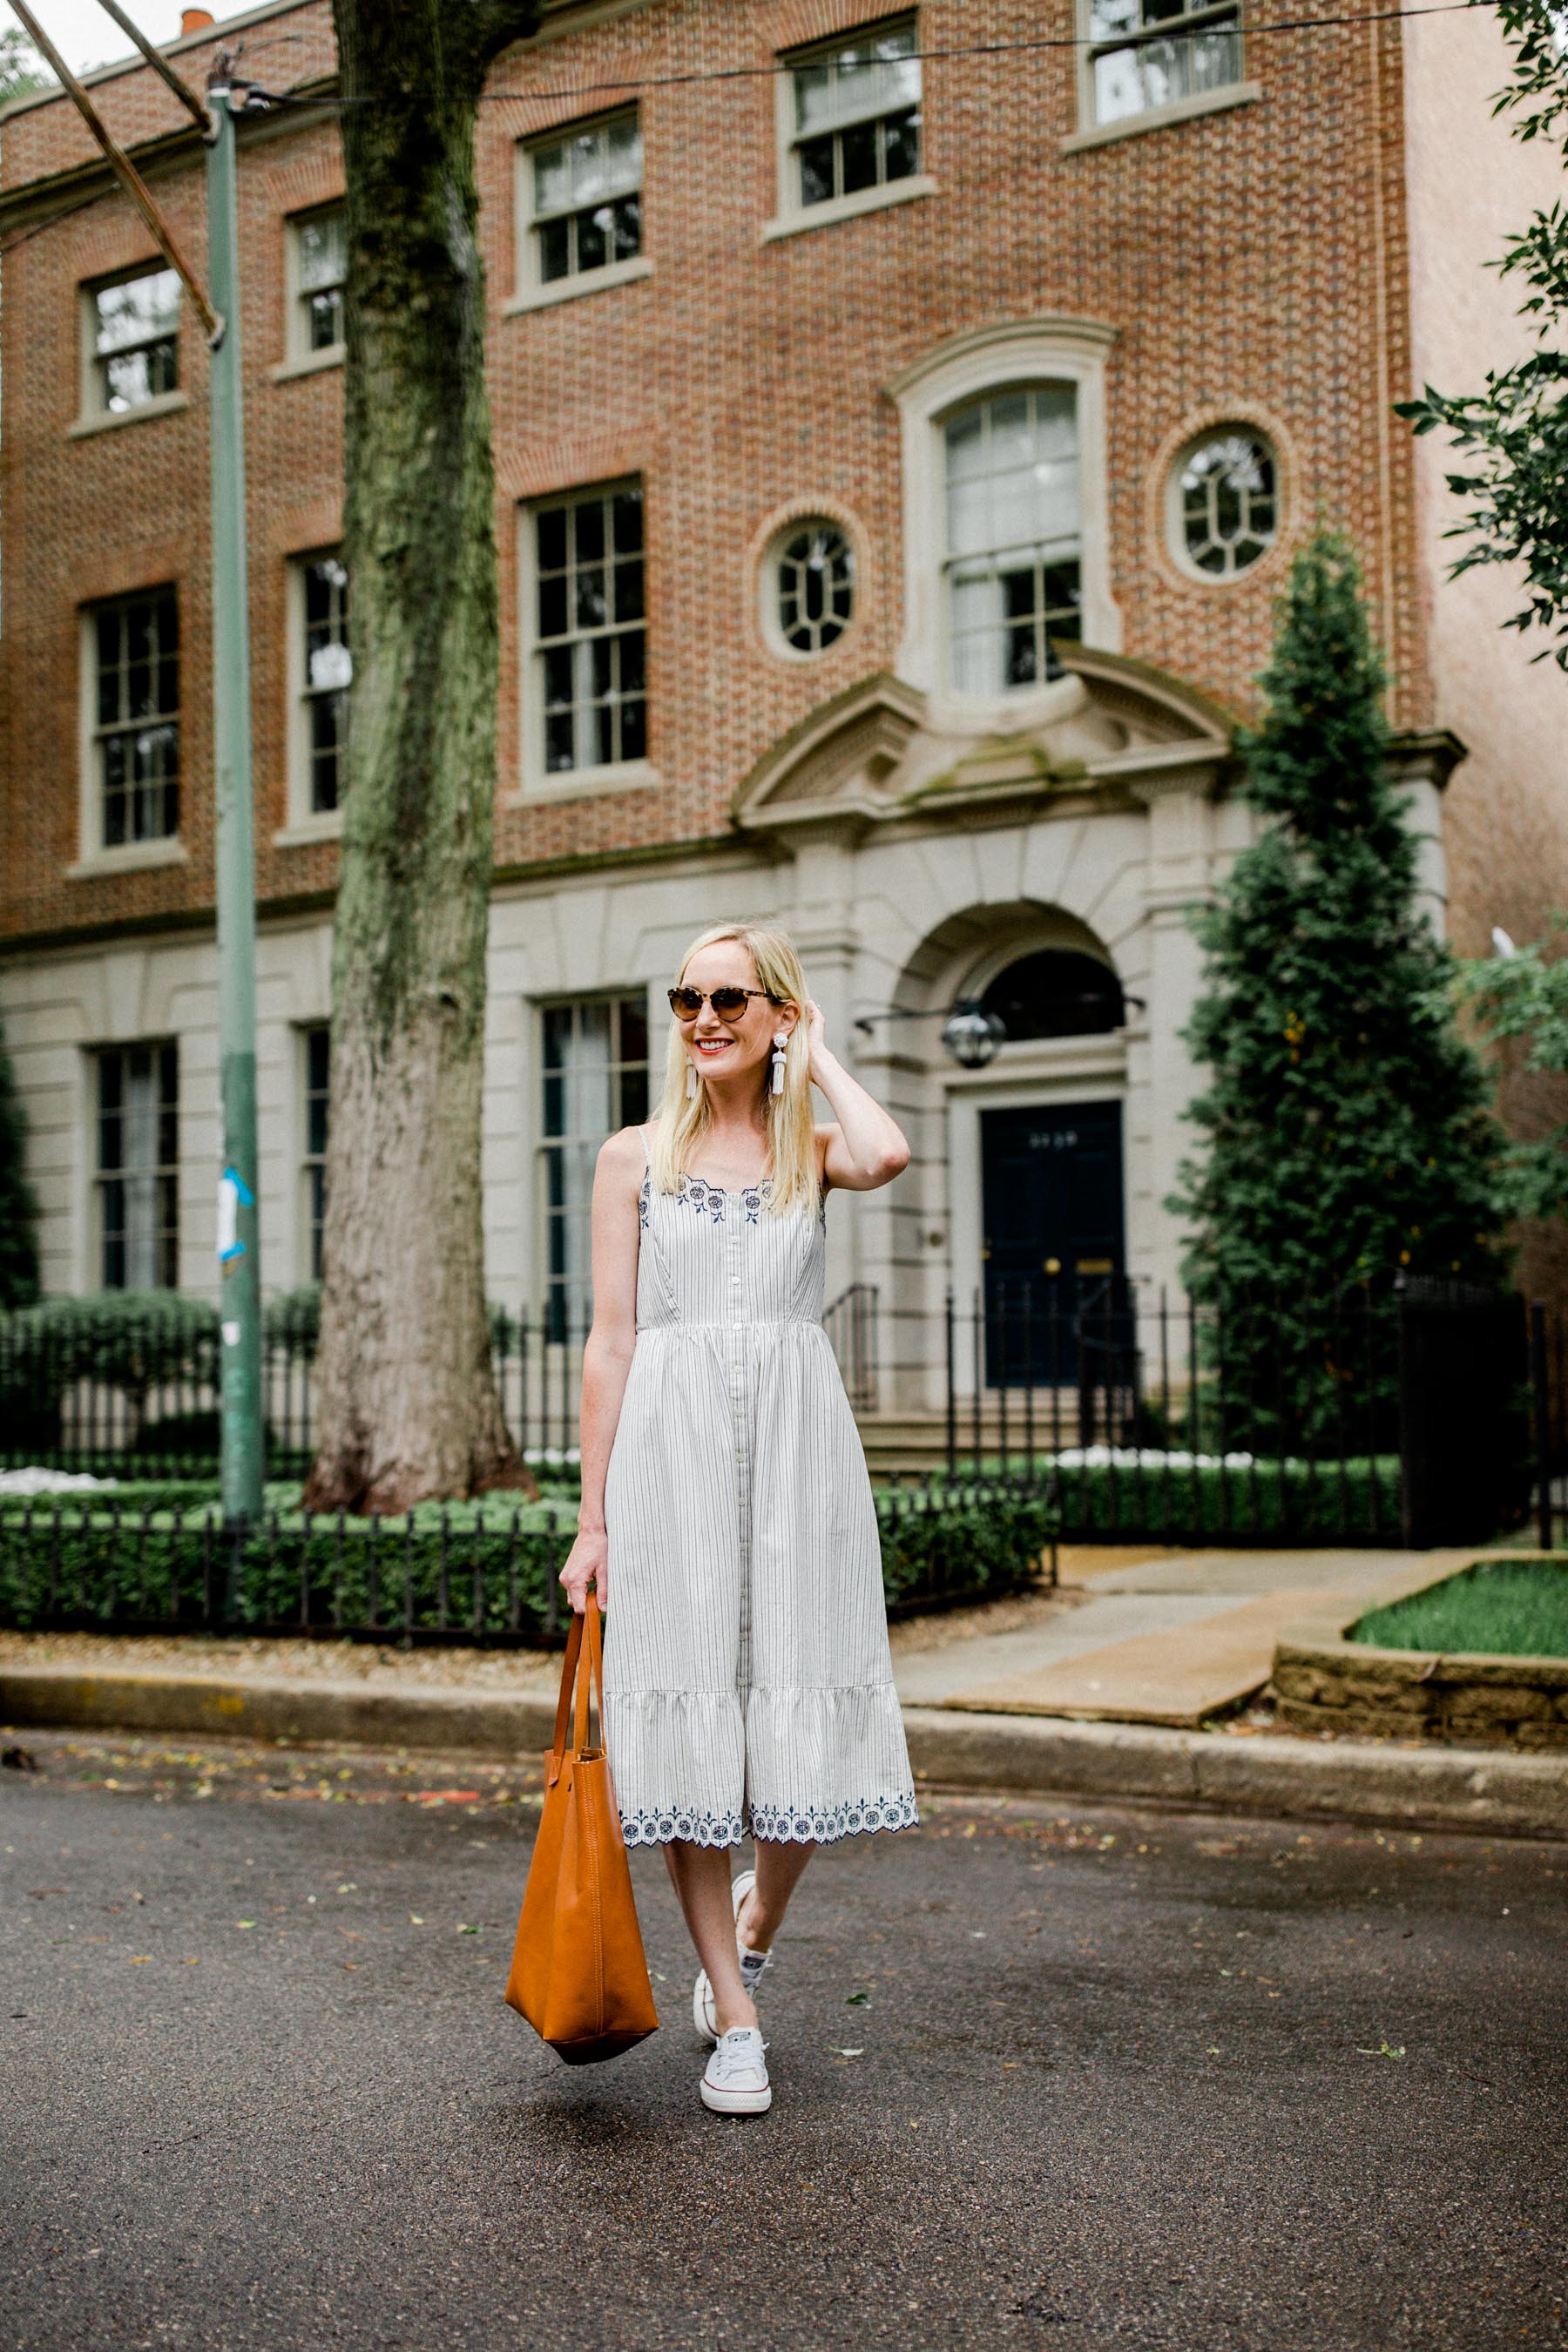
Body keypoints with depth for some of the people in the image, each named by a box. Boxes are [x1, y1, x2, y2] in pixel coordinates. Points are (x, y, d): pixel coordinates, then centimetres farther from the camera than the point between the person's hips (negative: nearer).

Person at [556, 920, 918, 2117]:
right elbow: (611, 1341, 5)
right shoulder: (635, 1157, 8)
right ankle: (736, 2023, 12)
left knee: (804, 1720, 2)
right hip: (670, 1442, 0)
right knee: (689, 1720, 0)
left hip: (796, 1443, 1)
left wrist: (818, 1055, 0)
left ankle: (755, 1929, 33)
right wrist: (595, 1515, 0)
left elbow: (887, 1156, -17)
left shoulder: (811, 1150, 9)